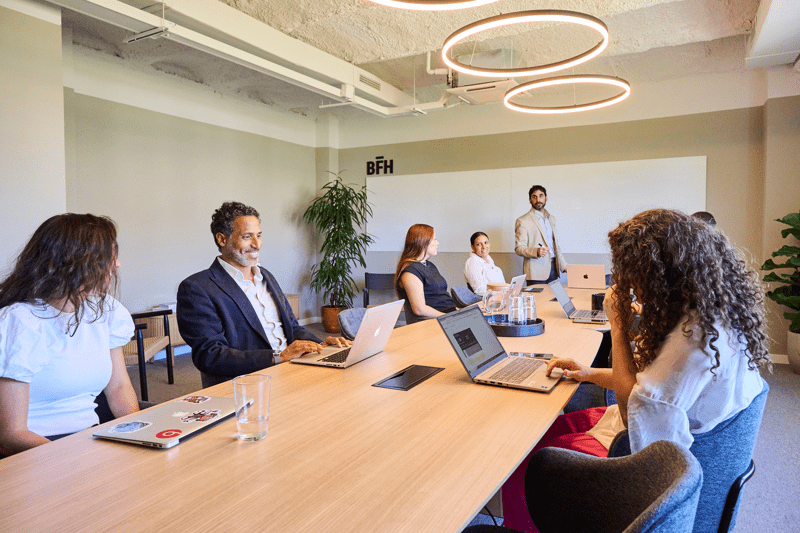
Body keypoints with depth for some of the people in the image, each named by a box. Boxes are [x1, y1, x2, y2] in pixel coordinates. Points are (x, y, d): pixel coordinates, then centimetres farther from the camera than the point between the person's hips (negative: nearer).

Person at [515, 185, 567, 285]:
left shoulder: (551, 218, 19)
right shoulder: (523, 221, -3)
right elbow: (519, 248, -8)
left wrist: (564, 266, 14)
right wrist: (536, 252, -25)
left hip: (553, 269, 6)